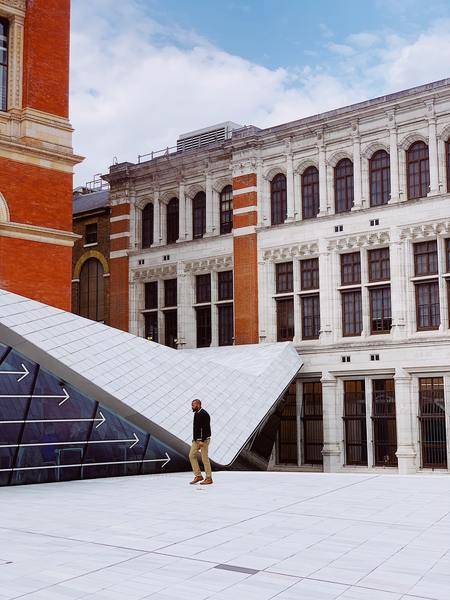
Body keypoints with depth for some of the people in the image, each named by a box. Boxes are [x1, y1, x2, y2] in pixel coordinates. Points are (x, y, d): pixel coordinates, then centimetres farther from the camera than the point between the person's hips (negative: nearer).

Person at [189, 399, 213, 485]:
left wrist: (202, 441, -24)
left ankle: (209, 478, 4)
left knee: (205, 458, -4)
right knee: (192, 455, 4)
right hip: (196, 439, 10)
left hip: (203, 439, -10)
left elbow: (205, 428, -21)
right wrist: (194, 439, 16)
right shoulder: (196, 413, 14)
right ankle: (198, 476, 9)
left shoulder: (204, 414, -16)